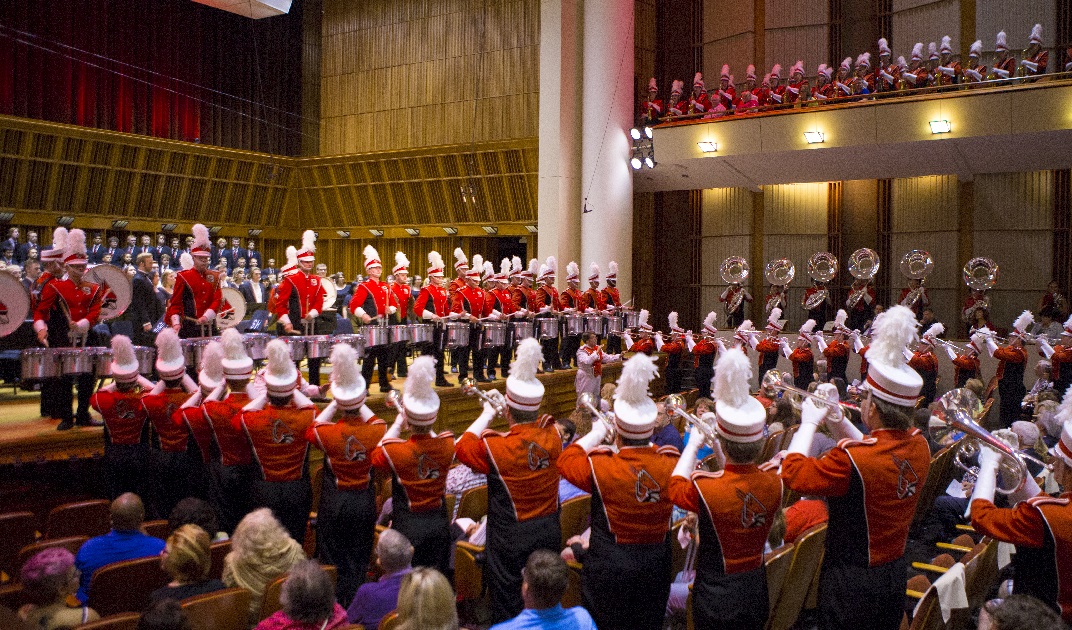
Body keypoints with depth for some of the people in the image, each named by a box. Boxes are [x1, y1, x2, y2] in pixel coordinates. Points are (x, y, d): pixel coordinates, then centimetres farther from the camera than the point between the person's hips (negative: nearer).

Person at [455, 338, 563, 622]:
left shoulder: (495, 447, -25)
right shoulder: (553, 437, -13)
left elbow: (462, 447, -3)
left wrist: (487, 414, 4)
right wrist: (517, 410, 13)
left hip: (510, 539, -4)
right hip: (549, 532, 5)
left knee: (507, 604, 13)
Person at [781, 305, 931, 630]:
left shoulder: (851, 460, -31)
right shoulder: (919, 446, -7)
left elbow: (792, 473, -20)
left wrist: (809, 422, -9)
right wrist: (836, 418, 3)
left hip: (850, 582, -7)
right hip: (895, 576, 7)